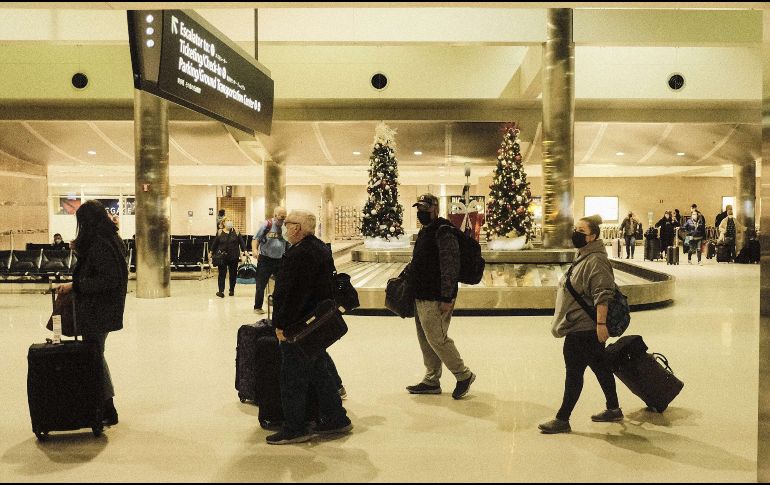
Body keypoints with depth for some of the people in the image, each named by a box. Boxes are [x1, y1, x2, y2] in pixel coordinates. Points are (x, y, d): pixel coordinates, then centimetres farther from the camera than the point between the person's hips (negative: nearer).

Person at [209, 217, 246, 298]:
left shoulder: (236, 232, 3)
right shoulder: (220, 233, 2)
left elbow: (241, 242, 2)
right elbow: (215, 243, 8)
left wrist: (244, 250, -6)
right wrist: (211, 253, 10)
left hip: (234, 257, 1)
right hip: (222, 257, -1)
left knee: (233, 274, 8)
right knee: (222, 274, -2)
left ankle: (232, 290, 20)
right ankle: (221, 291, -2)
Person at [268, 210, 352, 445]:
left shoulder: (299, 254, -20)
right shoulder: (321, 248, 12)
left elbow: (292, 294, -25)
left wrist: (281, 324, -18)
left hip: (299, 326, -10)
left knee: (292, 378, 2)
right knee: (319, 372, 18)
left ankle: (294, 429, 12)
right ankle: (336, 419, 26)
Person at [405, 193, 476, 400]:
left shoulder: (444, 233, -16)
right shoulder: (425, 232, 16)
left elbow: (450, 267, -21)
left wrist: (446, 298, -23)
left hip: (436, 299, -10)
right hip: (421, 297, 10)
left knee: (437, 339, -5)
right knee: (425, 340, 14)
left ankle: (464, 375, 13)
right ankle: (431, 381, 25)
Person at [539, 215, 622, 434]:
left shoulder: (596, 260, -18)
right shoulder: (583, 257, 14)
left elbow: (602, 295, -25)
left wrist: (601, 323, -29)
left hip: (583, 328, -10)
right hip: (580, 326, 10)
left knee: (574, 373, -3)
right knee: (600, 367, 18)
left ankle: (562, 420, 5)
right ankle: (613, 410, 31)